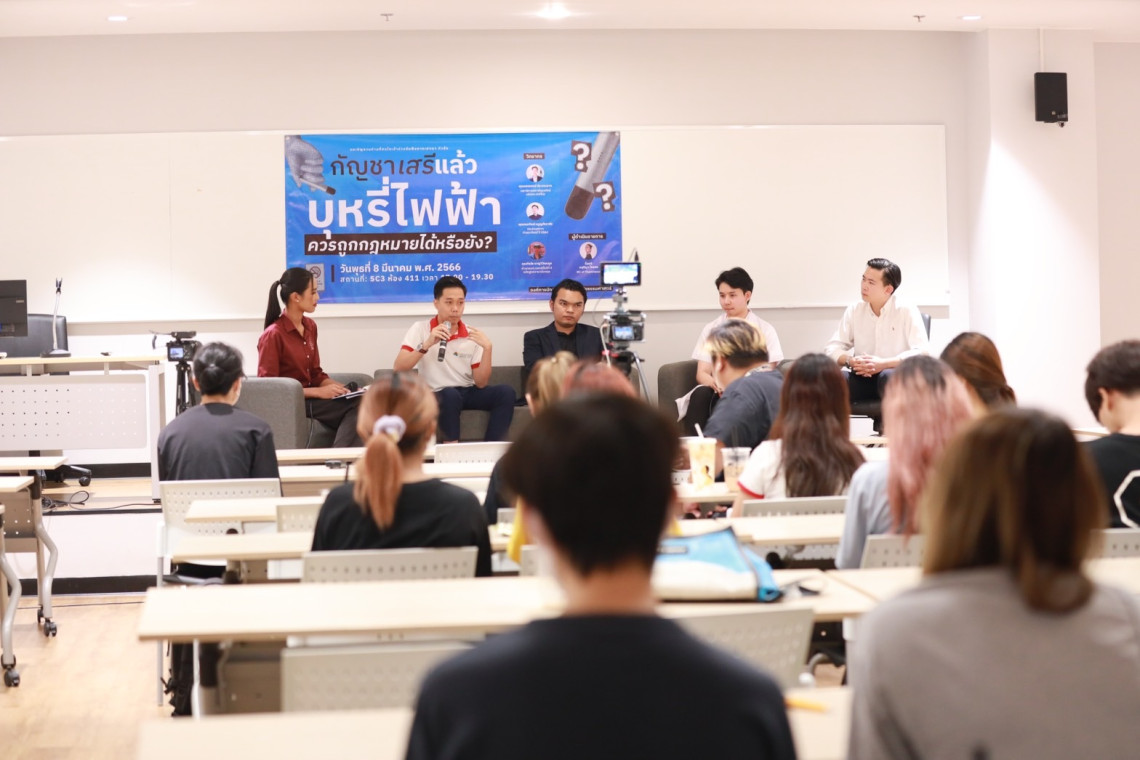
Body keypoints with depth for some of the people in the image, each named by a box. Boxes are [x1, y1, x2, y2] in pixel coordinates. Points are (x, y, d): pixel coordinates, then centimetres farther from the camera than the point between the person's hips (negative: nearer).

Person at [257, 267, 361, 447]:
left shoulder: (310, 327, 11)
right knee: (357, 407, -25)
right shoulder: (273, 335, -13)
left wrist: (338, 387, -6)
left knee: (359, 403, -22)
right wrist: (319, 392, -17)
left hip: (309, 398, 7)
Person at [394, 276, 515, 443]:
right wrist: (427, 344, -25)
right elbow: (399, 368, -15)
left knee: (506, 392, -21)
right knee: (450, 394, -36)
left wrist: (487, 348, -17)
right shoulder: (420, 329, -3)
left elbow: (481, 383, -4)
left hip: (468, 393, 3)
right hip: (436, 395, -3)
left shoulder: (472, 335, 2)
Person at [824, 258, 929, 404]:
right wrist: (850, 361, -17)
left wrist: (883, 364, -22)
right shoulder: (854, 311, 9)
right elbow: (832, 349, 6)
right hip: (862, 379, 3)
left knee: (888, 377, -39)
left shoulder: (907, 311, -2)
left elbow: (920, 352, -12)